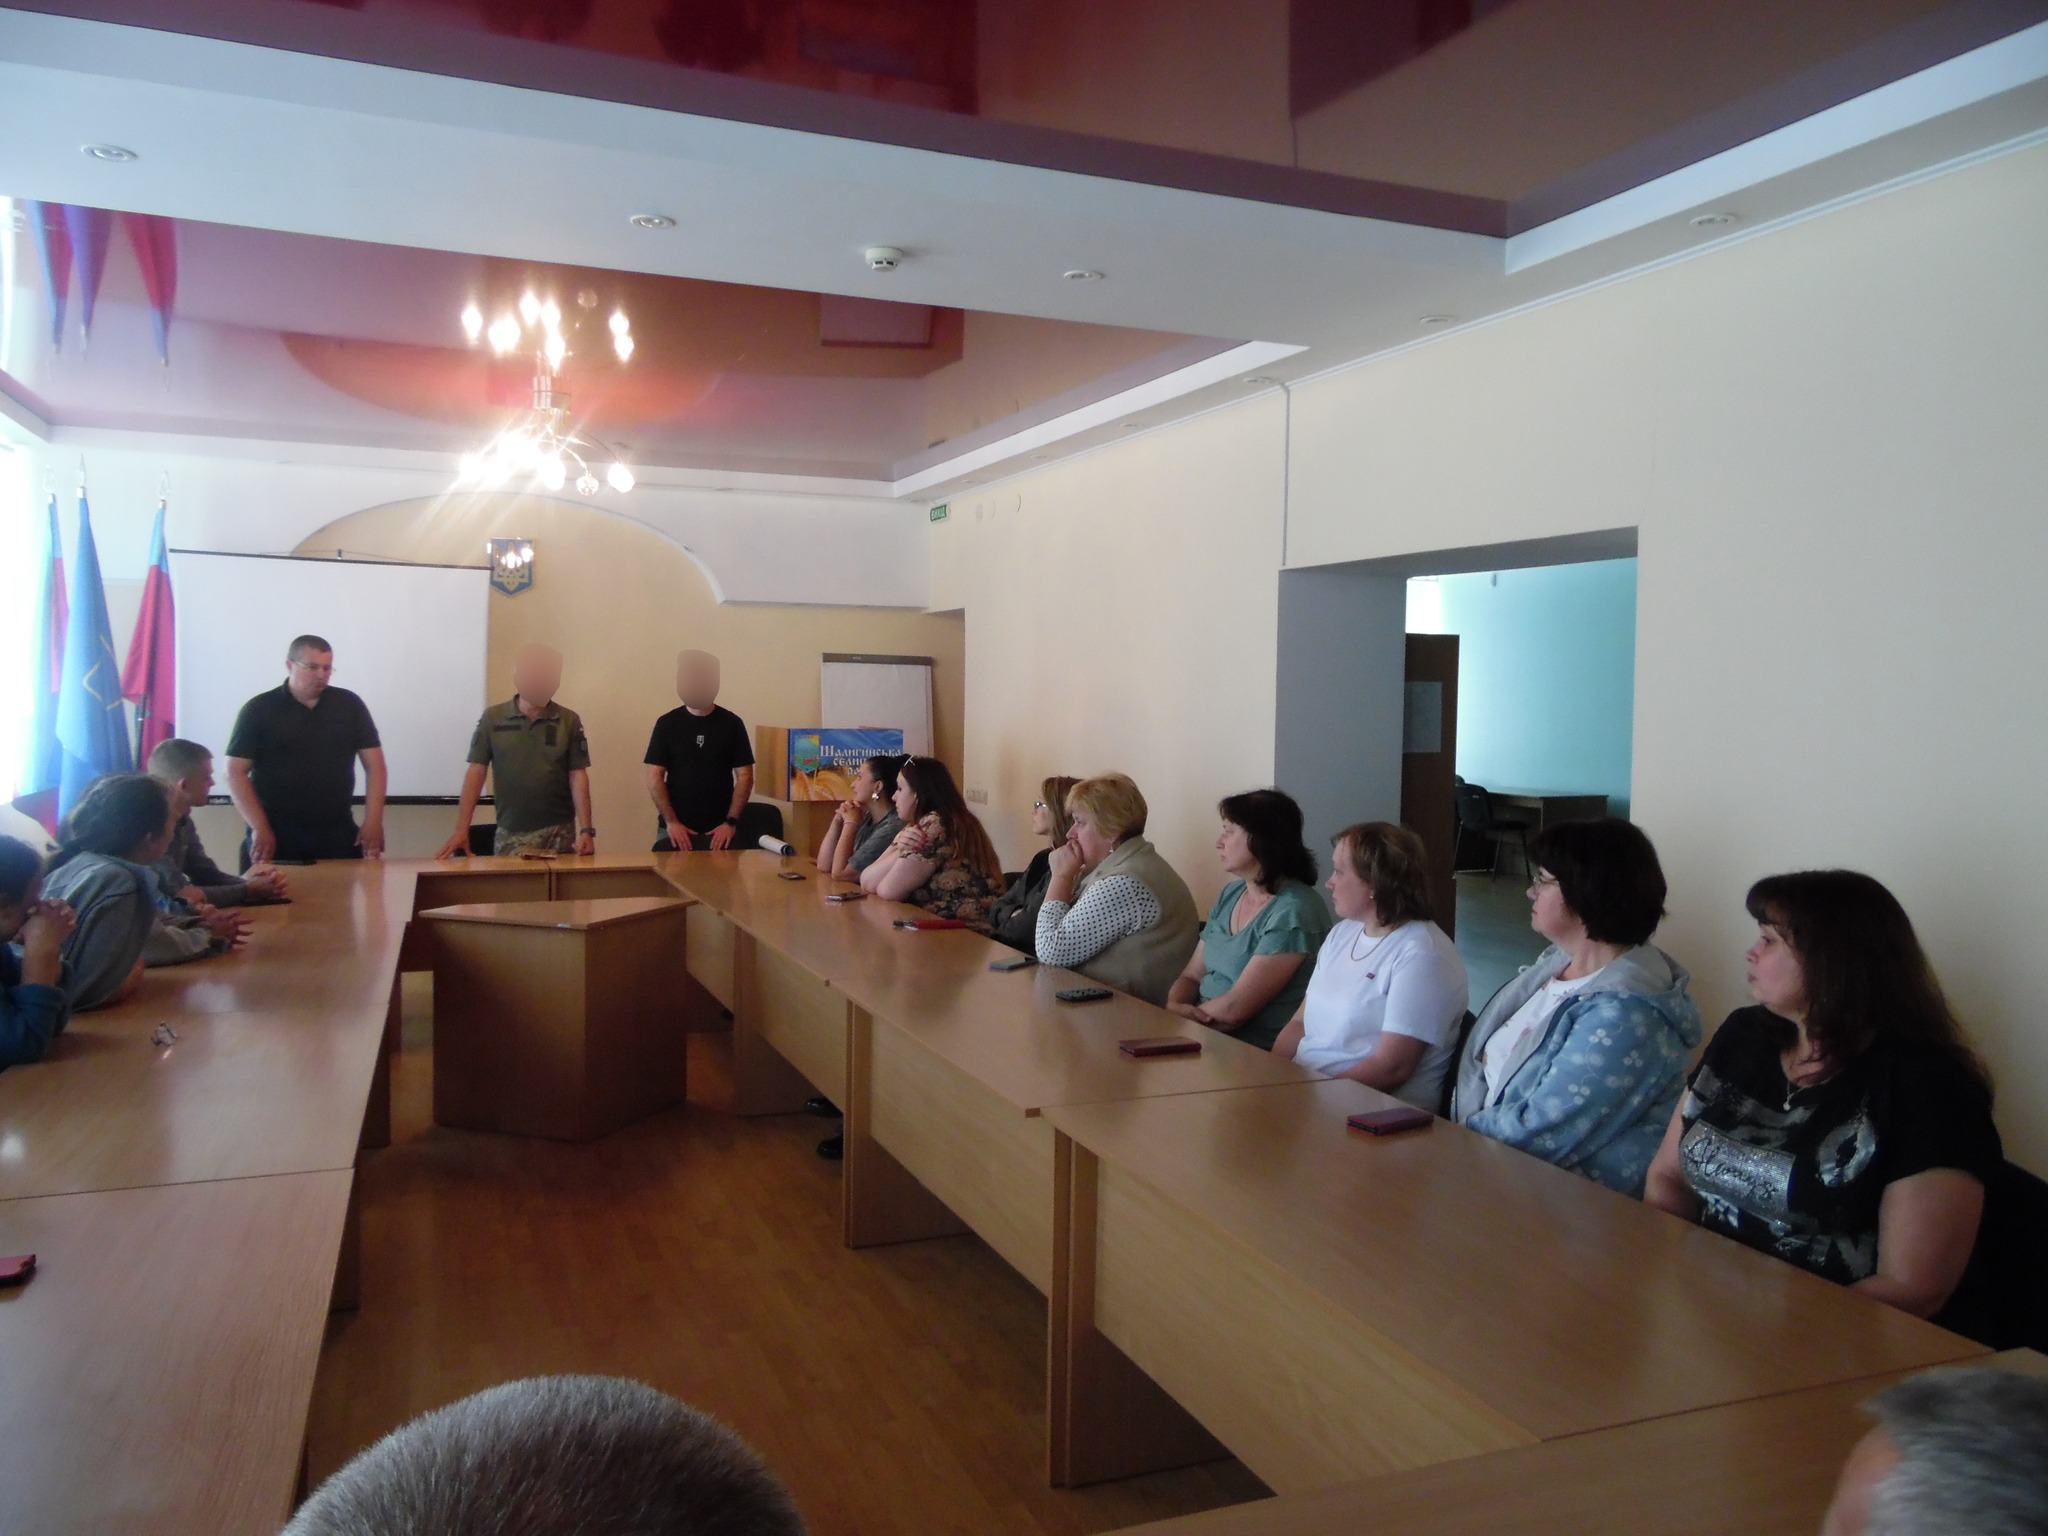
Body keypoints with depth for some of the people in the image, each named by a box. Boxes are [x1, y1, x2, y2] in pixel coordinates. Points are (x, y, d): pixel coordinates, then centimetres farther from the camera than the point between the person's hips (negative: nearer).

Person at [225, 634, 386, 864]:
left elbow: (374, 764, 6)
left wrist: (373, 822, -4)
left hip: (339, 836, 2)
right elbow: (236, 773, -2)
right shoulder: (259, 710, 0)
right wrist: (260, 828, -10)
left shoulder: (349, 705, 6)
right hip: (276, 838, -2)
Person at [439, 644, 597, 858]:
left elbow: (578, 777, -1)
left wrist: (587, 830, -11)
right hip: (510, 834, 0)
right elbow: (476, 772, -1)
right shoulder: (493, 718, 1)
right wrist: (461, 829, -8)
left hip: (559, 833, 0)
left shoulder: (569, 721, 1)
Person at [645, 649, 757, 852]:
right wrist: (671, 822, -9)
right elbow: (654, 777, 1)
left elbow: (744, 776, 1)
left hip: (719, 831, 0)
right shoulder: (667, 724, 3)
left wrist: (731, 822, -9)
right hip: (675, 829, 0)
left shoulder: (731, 723, 2)